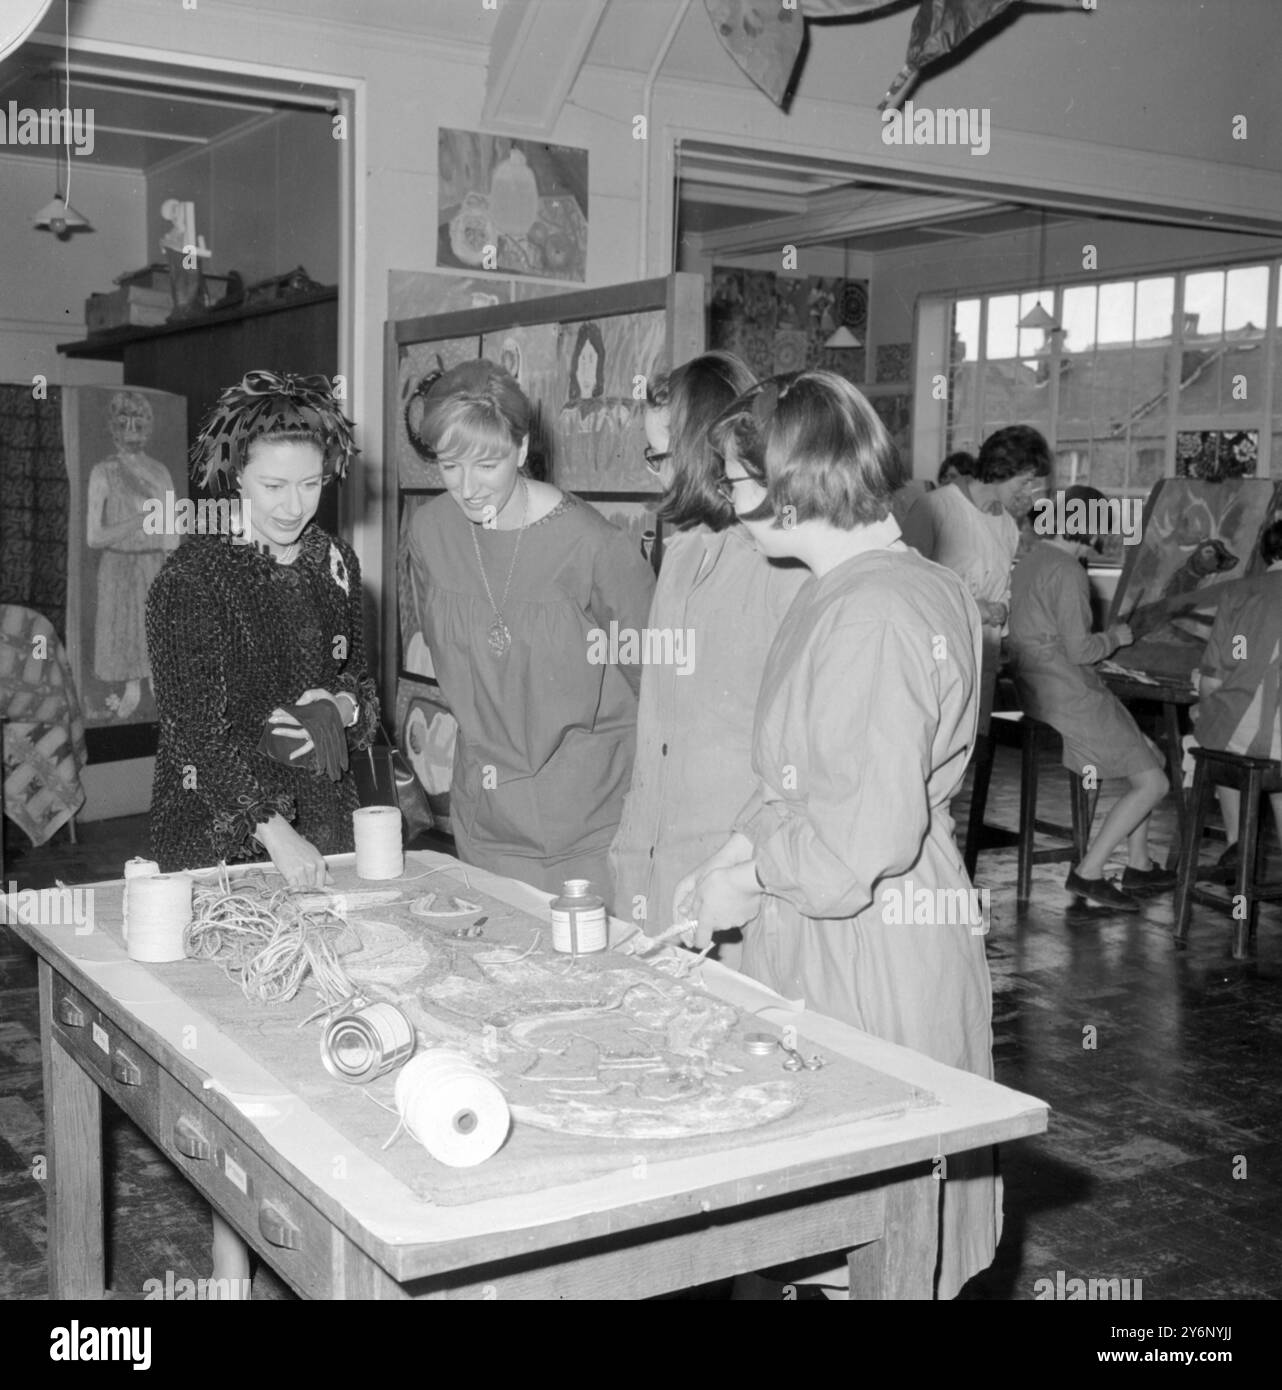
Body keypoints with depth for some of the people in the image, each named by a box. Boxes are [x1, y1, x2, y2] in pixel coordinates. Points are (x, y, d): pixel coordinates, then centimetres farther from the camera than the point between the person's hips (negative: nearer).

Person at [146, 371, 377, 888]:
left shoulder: (335, 561, 5)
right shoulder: (191, 577, -14)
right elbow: (193, 727, -18)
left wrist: (342, 706, -10)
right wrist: (272, 829, -27)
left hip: (326, 821, 5)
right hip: (214, 834, -5)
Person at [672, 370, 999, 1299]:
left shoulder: (869, 614, -22)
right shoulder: (923, 586, 9)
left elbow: (866, 832, -24)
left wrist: (748, 880, -10)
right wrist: (748, 848, 6)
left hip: (862, 951, -9)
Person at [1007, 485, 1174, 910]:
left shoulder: (1029, 562, 12)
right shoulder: (1067, 572, -17)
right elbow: (1079, 649, -20)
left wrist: (1105, 637, 18)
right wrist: (1115, 637, -1)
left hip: (1038, 693, 10)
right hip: (1071, 697, -10)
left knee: (1147, 754, 20)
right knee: (1153, 783, -3)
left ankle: (1138, 865, 22)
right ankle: (1088, 873, -2)